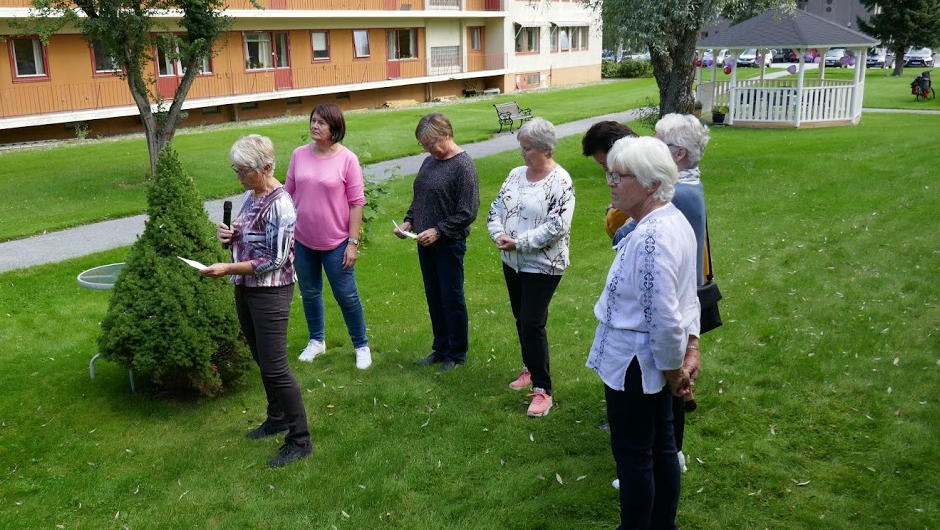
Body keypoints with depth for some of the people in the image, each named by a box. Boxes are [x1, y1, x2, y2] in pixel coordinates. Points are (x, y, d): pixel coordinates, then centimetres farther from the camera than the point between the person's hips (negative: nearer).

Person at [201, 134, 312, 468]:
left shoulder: (279, 204, -20)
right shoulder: (250, 196, 7)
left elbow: (275, 260, -20)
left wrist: (229, 269, -22)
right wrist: (228, 235, -1)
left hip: (271, 292, -9)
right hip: (245, 289, 9)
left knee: (275, 367, -4)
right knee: (261, 360, 19)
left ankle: (300, 440, 7)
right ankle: (278, 417, 37)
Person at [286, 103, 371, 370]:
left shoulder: (347, 159, -11)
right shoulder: (299, 155, -1)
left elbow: (356, 203, -9)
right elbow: (289, 194, 6)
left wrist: (353, 243, -11)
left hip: (336, 242, -4)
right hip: (303, 240, 4)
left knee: (347, 296, 6)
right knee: (309, 293, 17)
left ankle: (361, 346, 23)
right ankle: (317, 340, 38)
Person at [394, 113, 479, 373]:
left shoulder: (463, 166, -14)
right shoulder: (429, 162, 9)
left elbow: (468, 213, -17)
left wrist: (438, 230, -21)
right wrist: (409, 222, 3)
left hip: (449, 244, -7)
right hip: (426, 243, 7)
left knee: (452, 299, 4)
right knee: (434, 299, 16)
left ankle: (457, 354, 19)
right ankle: (440, 349, 30)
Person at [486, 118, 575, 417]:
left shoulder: (560, 182, -15)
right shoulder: (516, 174, 7)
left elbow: (556, 227, -23)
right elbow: (496, 208, 7)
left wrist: (519, 242, -23)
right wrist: (498, 234, -12)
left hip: (541, 266, -7)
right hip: (512, 262, 7)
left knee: (533, 325, -8)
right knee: (520, 320, 17)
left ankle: (542, 390, 2)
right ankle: (531, 368, 37)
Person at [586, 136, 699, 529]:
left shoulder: (650, 238, -28)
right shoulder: (674, 220, 4)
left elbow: (665, 319, -27)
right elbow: (688, 299, 10)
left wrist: (673, 370, -12)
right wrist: (688, 355, 9)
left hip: (634, 365, -10)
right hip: (657, 362, 10)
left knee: (633, 457, 7)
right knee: (661, 448, 21)